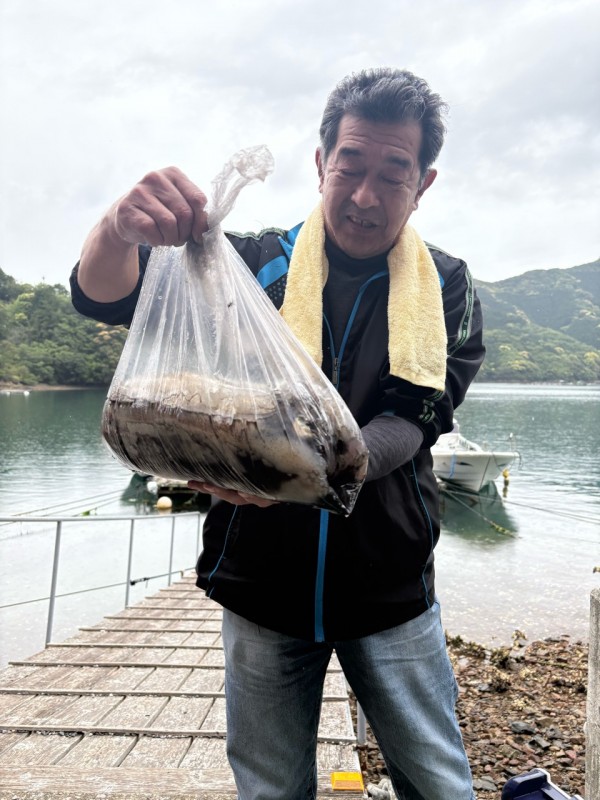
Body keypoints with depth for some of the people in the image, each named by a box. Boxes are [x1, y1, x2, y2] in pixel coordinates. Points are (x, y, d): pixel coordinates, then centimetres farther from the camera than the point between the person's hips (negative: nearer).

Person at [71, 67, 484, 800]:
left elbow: (409, 423, -14)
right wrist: (119, 226, -33)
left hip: (389, 590, 1)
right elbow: (103, 296, -9)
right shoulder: (257, 264, -3)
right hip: (262, 584, 0)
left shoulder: (444, 290, -1)